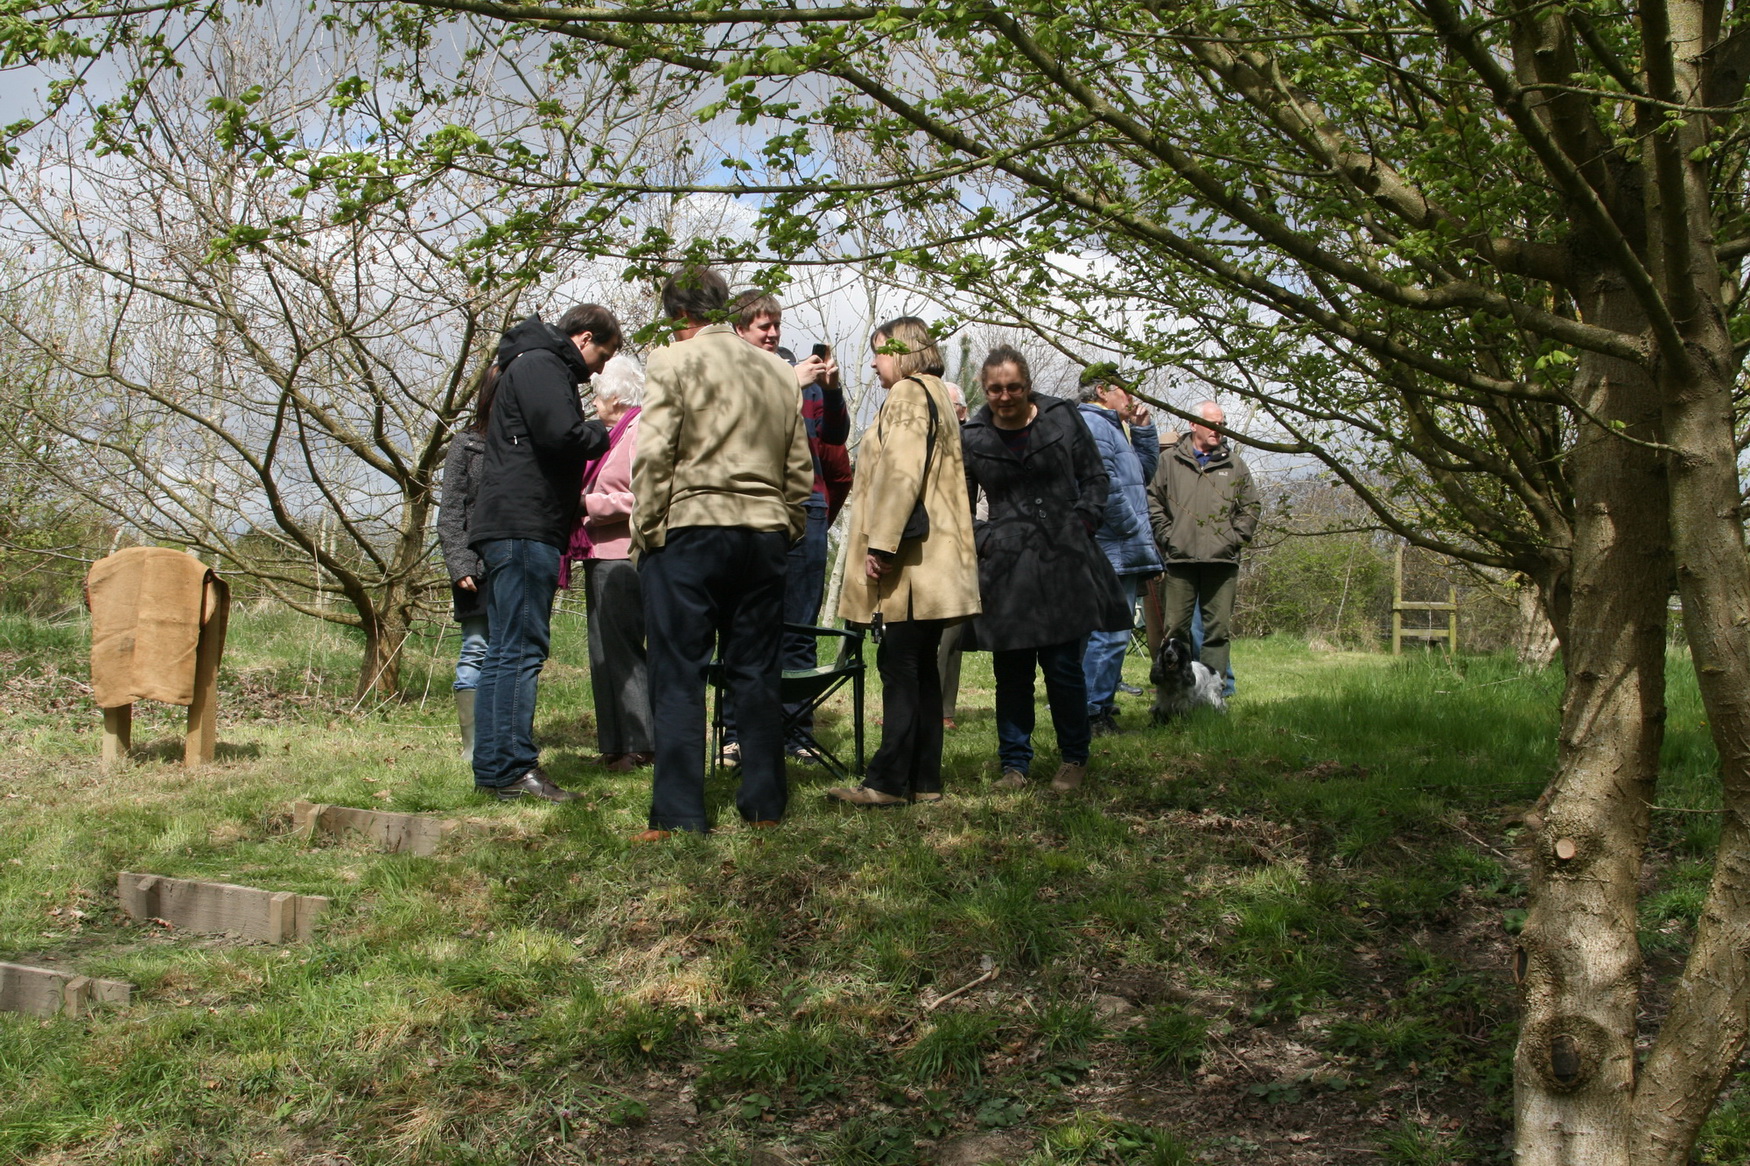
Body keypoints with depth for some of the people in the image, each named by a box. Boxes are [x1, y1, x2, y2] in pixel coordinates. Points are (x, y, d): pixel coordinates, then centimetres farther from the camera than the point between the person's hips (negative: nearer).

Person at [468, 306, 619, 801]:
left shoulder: (535, 365, 28)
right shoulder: (541, 365, -6)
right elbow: (561, 434, -20)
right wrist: (600, 433, -2)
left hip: (513, 529, 11)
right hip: (523, 527, -11)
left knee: (505, 651, 9)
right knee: (521, 650, -12)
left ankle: (493, 767, 12)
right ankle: (513, 768, -12)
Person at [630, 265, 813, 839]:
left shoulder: (673, 362, -3)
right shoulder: (779, 371, 13)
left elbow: (653, 455, -11)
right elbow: (800, 469, 14)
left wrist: (646, 532, -4)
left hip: (688, 532, -5)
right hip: (763, 533, 5)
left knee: (679, 676, -1)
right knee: (756, 672, 11)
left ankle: (679, 814, -1)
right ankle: (764, 804, 15)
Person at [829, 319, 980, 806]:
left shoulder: (907, 394, -7)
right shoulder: (939, 395, 22)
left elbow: (901, 472, -19)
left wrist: (879, 544, -21)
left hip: (908, 562, -10)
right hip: (933, 560, 10)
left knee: (899, 667, -9)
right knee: (920, 669, 10)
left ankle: (889, 781, -7)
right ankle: (923, 779, 12)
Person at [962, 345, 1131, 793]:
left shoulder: (1062, 417, 3)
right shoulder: (972, 438, 3)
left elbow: (1094, 476, 11)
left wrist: (1083, 522, -1)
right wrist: (980, 544, -2)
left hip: (1064, 562, 0)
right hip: (1006, 568, 1)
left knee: (1063, 667, 0)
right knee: (1011, 672, 3)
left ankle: (1074, 759, 17)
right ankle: (1014, 763, 16)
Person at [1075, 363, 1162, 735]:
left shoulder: (1109, 426, 24)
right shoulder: (1091, 424, -11)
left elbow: (1145, 471, 28)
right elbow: (1104, 487, -21)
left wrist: (1142, 428, 18)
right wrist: (1138, 532, -15)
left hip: (1122, 554, 11)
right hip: (1112, 552, -11)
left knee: (1110, 635, 14)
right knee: (1109, 635, -11)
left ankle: (1102, 709, 21)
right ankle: (1095, 715, -9)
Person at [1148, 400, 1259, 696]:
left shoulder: (1234, 465, 14)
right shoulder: (1170, 462, 9)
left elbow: (1251, 507, 15)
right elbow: (1153, 502, 8)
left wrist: (1234, 538, 2)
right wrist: (1167, 537, -2)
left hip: (1222, 560, 1)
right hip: (1180, 559, -1)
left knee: (1217, 627, 1)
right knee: (1175, 627, -1)